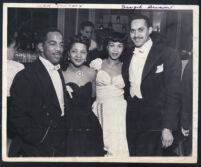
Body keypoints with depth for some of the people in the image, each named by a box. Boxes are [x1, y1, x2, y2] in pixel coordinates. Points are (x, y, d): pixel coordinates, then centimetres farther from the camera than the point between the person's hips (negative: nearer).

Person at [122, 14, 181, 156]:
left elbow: (173, 94, -11)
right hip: (131, 122, 5)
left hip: (153, 126, -5)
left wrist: (168, 128, -16)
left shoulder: (168, 55, -9)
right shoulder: (128, 54, 10)